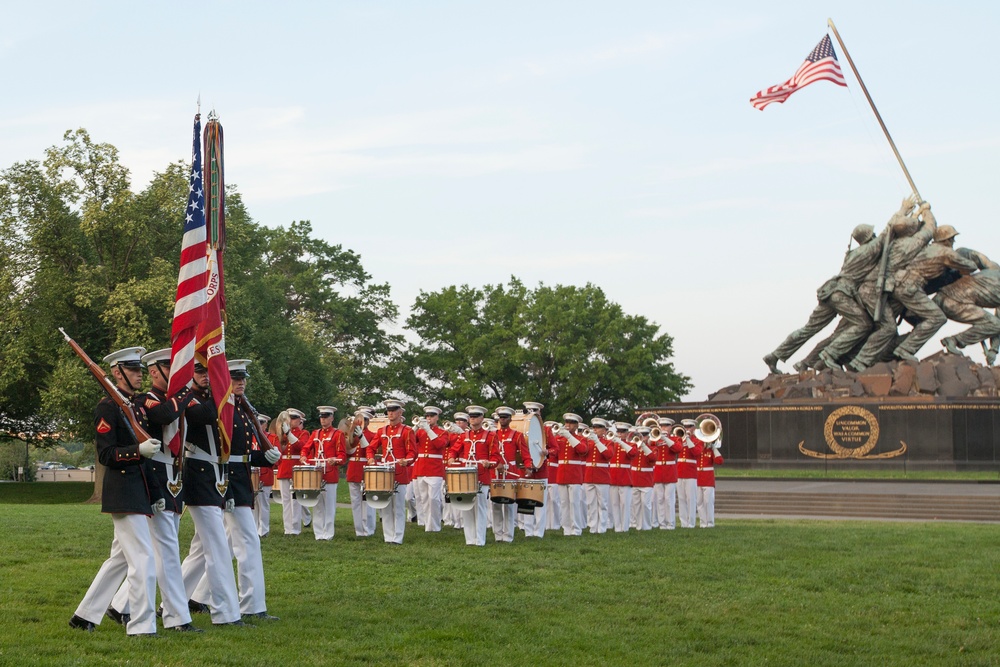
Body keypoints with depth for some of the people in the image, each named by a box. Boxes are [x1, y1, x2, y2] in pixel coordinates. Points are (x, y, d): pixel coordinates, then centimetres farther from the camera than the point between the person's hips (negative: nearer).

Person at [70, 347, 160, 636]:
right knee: (143, 559, -10)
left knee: (120, 558, 16)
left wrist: (154, 494, 16)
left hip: (138, 493, 10)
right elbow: (106, 455, -15)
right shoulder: (108, 407, -10)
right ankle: (141, 627, -5)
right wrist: (139, 450, -30)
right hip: (123, 495, -10)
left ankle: (84, 616, 26)